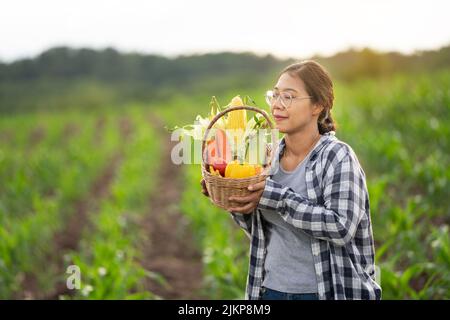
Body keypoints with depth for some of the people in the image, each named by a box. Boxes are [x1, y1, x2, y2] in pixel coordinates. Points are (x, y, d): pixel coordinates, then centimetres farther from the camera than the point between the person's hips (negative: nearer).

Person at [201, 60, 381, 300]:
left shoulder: (337, 157, -11)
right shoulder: (270, 157, 3)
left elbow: (342, 227, -22)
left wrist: (278, 199, -24)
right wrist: (237, 203, -6)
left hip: (325, 291, -4)